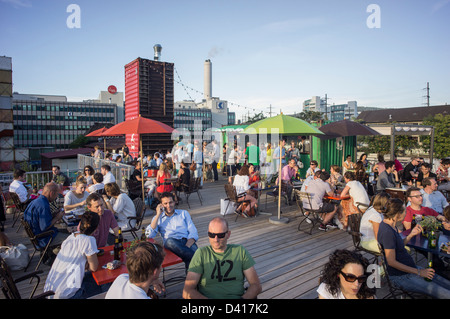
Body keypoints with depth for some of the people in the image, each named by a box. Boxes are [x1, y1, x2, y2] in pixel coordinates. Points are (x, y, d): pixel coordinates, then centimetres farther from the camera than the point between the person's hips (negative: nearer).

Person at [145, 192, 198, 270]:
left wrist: (186, 247, -11)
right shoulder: (158, 218, 22)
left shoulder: (184, 213, 23)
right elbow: (149, 235, 3)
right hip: (171, 244, 0)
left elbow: (193, 233, 11)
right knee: (169, 241, -36)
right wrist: (158, 215, 5)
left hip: (187, 242, 1)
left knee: (193, 249, -35)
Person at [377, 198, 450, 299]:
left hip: (410, 268, 10)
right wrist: (419, 272, -16)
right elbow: (392, 262, -24)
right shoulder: (387, 232, -26)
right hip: (401, 276, -10)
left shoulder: (391, 225, 5)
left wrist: (412, 234, 2)